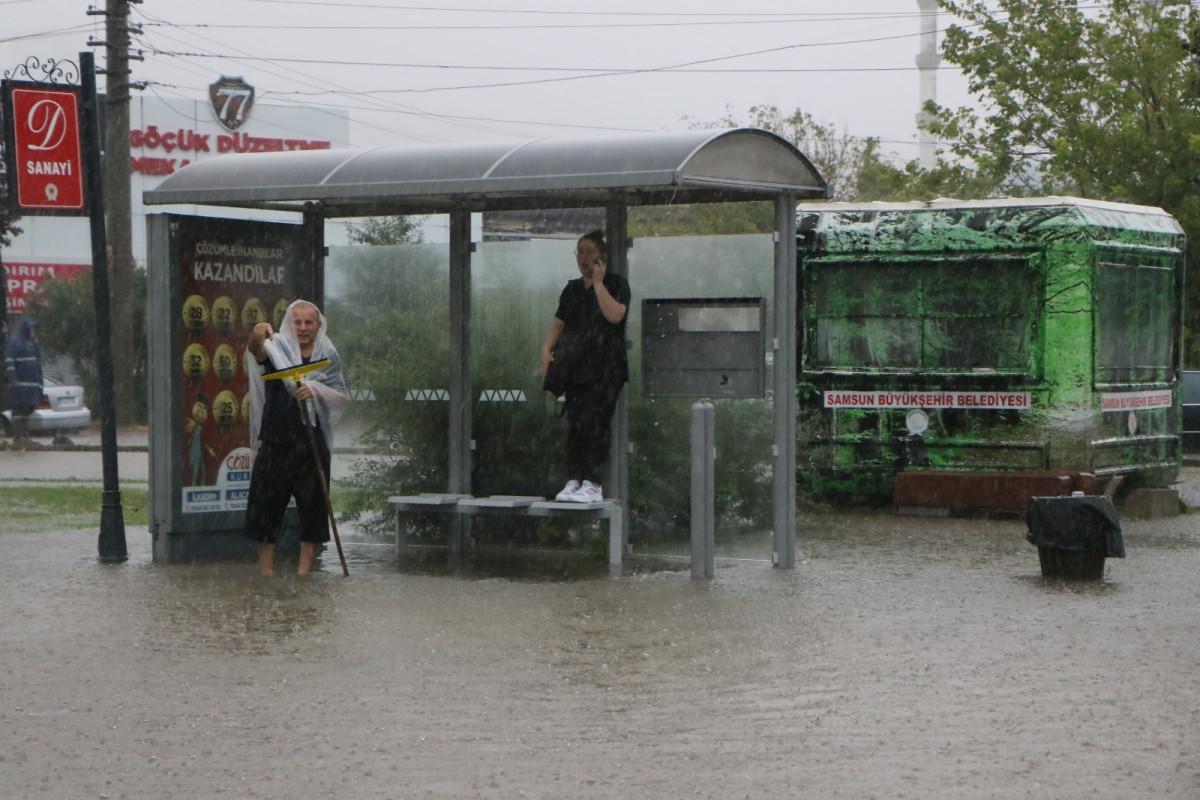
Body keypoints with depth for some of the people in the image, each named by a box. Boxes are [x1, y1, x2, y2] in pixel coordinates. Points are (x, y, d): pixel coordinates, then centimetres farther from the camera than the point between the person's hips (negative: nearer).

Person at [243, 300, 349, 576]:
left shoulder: (327, 356, 8)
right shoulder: (277, 348, -1)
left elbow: (342, 395, 6)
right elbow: (257, 351, -23)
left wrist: (315, 390, -13)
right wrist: (257, 335, -48)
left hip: (312, 441, 2)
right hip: (276, 439, -2)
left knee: (313, 505, 3)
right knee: (266, 502, 0)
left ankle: (304, 570, 12)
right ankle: (266, 570, 9)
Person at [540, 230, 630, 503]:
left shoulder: (616, 284, 1)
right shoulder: (572, 289, 18)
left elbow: (614, 314, -18)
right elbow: (558, 324, 18)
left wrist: (598, 282, -12)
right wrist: (546, 349, 1)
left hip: (605, 369, -6)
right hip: (576, 366, 6)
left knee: (595, 424, -11)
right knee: (574, 424, 2)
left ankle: (593, 483, -12)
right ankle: (573, 480, 3)